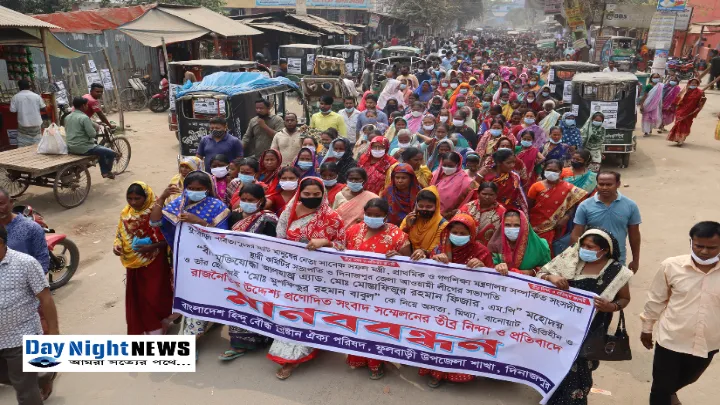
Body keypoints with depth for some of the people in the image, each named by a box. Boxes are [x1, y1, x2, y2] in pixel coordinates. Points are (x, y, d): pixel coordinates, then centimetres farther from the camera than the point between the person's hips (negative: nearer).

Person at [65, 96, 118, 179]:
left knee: (101, 149, 30)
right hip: (83, 148, -10)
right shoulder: (84, 117, -17)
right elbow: (92, 134, -22)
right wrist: (96, 133, 3)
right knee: (111, 153, -2)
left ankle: (104, 172, 31)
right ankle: (107, 171, 19)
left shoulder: (67, 117, 10)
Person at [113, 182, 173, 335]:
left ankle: (157, 330, 23)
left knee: (154, 297, -1)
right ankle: (142, 330, 31)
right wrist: (117, 245, -8)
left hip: (154, 264, -6)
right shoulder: (125, 213, 2)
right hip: (134, 264, 6)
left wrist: (151, 247, -28)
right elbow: (121, 234, 13)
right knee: (136, 298, 13)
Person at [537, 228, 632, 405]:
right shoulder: (571, 257, -4)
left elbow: (625, 298, 5)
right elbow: (542, 273, -2)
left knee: (577, 370, 2)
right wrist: (551, 277, -25)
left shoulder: (617, 272, -8)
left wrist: (612, 307, -16)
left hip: (589, 331, -2)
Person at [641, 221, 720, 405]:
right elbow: (656, 299, -2)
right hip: (671, 340, -2)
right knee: (661, 387, 11)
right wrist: (647, 328, 6)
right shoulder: (671, 265, -15)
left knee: (686, 379, 29)